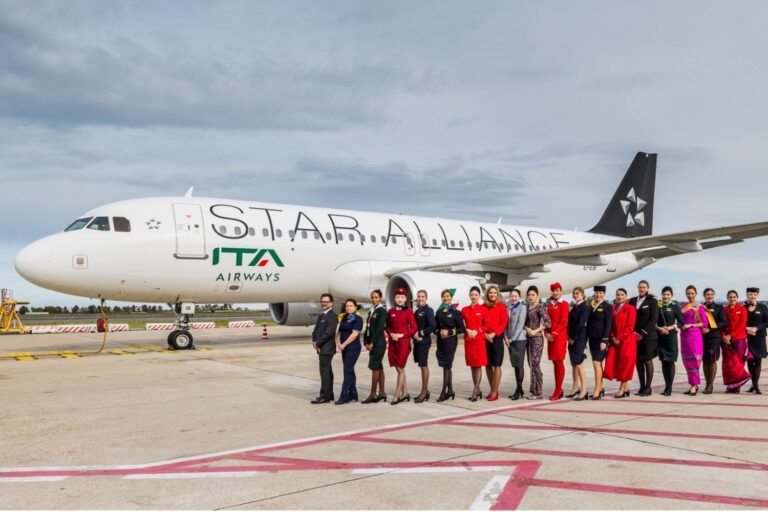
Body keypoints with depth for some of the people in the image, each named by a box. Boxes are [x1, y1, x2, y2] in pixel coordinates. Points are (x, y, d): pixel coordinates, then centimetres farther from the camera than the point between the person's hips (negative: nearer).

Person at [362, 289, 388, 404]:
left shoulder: (382, 310, -9)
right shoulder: (372, 311, 15)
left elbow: (380, 328, -16)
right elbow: (368, 327, 14)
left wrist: (372, 343, -17)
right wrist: (367, 342, 6)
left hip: (378, 343, -8)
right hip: (372, 343, 8)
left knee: (375, 368, -7)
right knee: (379, 368, 11)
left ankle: (373, 394, -3)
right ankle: (381, 393, 16)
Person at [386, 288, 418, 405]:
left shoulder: (409, 311, -4)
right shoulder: (391, 311, 8)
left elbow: (414, 328, -6)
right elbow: (387, 326, 13)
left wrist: (402, 335, -14)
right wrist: (391, 334, -6)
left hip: (404, 342, -5)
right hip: (393, 343, 5)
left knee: (400, 369, -3)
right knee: (399, 369, 10)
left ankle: (397, 395, 1)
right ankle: (405, 393, 21)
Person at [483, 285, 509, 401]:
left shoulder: (502, 306, 1)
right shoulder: (484, 307, 9)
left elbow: (504, 322, -5)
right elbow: (482, 322, 7)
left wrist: (494, 334, -14)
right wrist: (485, 333, -9)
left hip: (497, 338, -4)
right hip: (485, 338, 4)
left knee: (496, 365, -4)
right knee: (487, 365, 7)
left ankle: (494, 392, 1)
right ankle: (493, 390, 19)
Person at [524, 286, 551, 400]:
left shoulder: (540, 307, -8)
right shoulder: (528, 307, 12)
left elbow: (548, 322, -18)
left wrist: (535, 331, -15)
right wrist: (527, 328, -5)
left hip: (537, 338, -7)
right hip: (529, 338, 7)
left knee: (535, 365, -7)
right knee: (531, 365, 9)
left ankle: (539, 393, -1)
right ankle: (533, 390, 17)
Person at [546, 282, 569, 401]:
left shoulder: (564, 304, -4)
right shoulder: (550, 304, 15)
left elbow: (563, 322, -11)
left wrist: (554, 334, -16)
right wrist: (547, 333, -1)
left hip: (560, 336, -6)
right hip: (551, 336, 7)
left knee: (559, 362, -4)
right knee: (555, 362, 8)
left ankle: (558, 390, 0)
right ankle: (559, 390, 15)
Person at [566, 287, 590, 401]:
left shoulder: (585, 307, -9)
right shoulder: (574, 307, 15)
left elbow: (581, 324, -16)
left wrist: (573, 337, -12)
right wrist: (569, 336, 6)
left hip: (579, 338, -8)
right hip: (572, 338, 8)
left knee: (578, 363, -10)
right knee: (574, 363, 11)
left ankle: (584, 390, -8)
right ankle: (576, 388, 19)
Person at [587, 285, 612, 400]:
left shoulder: (607, 307, -6)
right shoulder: (591, 306, 11)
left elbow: (608, 325, -11)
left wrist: (604, 341, -16)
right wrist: (586, 339, 11)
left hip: (601, 339, -6)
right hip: (592, 339, 6)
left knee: (596, 363, -12)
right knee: (598, 364, 12)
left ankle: (597, 391, -10)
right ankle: (600, 388, 21)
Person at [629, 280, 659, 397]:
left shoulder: (652, 301, -1)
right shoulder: (633, 301, 11)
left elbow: (654, 319, -7)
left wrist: (642, 333, -12)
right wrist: (633, 332, -2)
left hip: (648, 336, -4)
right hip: (635, 336, 4)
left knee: (648, 361, -2)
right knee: (638, 361, 5)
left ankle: (648, 388, 4)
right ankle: (642, 387, 13)